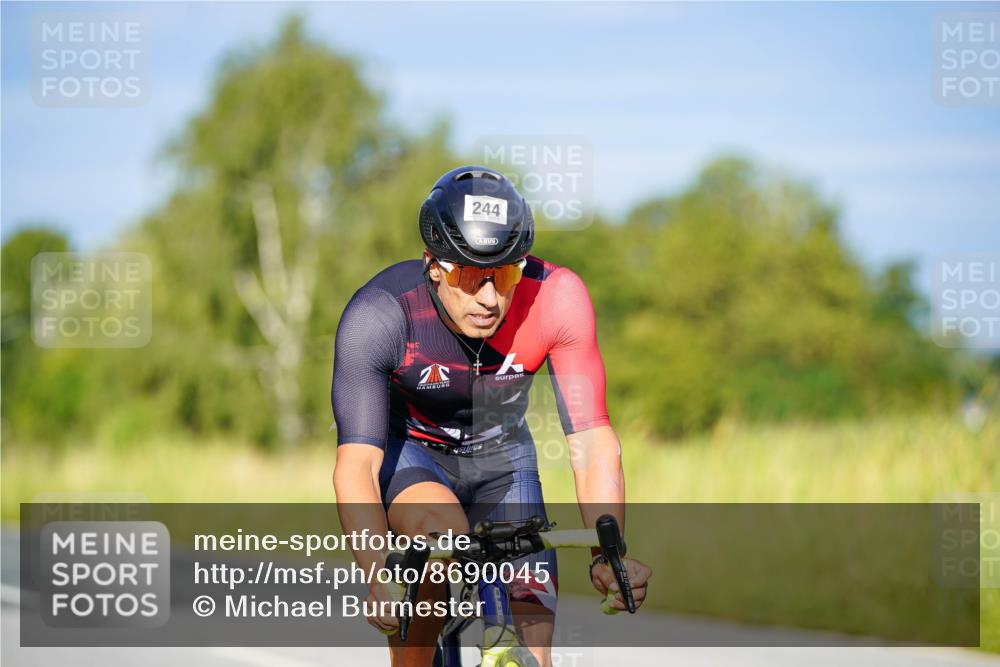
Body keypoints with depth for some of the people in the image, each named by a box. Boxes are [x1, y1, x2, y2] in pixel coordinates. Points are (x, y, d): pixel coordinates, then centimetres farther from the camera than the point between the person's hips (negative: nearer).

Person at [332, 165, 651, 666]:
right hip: (404, 451, -2)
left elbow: (591, 442, -28)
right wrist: (378, 580, -52)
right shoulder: (378, 315, -33)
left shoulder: (557, 298, -29)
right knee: (446, 531, -35)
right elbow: (356, 465, -38)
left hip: (499, 458, 2)